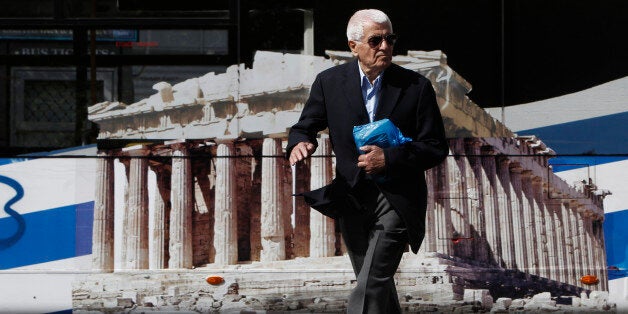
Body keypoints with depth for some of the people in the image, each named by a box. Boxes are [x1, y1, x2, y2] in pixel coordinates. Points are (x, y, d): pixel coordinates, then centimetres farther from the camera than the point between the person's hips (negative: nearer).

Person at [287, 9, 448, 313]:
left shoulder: (415, 86, -6)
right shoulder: (330, 82, 0)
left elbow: (436, 148, -5)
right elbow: (305, 126, 8)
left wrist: (389, 158, -20)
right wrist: (299, 143, -17)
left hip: (396, 199, -4)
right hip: (350, 198, 4)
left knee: (370, 287, -17)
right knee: (379, 287, 16)